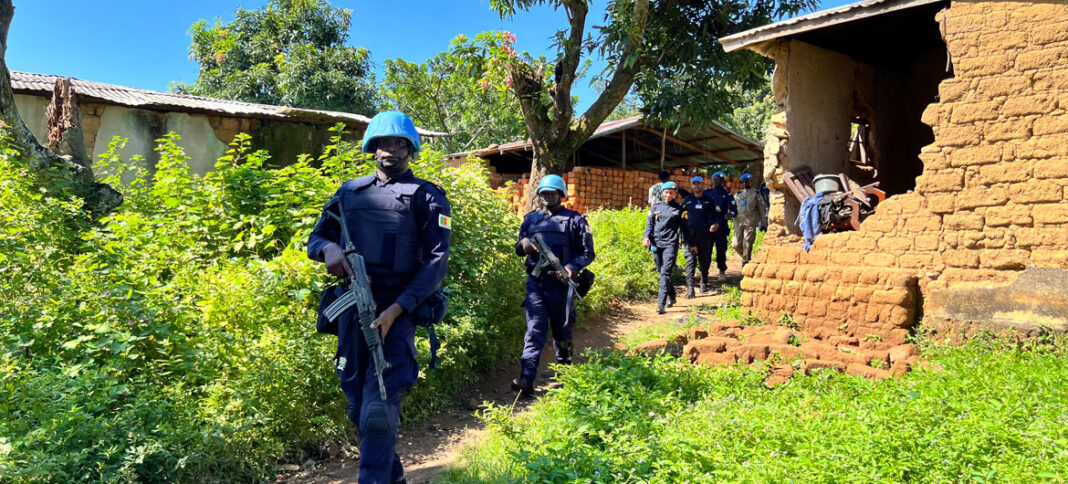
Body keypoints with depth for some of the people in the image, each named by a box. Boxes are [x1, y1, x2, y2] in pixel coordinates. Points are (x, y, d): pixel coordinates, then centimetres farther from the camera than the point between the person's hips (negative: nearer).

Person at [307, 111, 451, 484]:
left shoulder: (427, 197, 0)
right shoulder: (350, 192, 14)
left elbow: (436, 262, -8)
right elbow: (315, 239, 17)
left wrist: (396, 309, -19)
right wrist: (329, 249, -9)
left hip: (398, 312, -5)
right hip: (351, 310, 5)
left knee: (378, 412, -11)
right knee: (358, 408, 15)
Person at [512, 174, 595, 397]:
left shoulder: (574, 220, 4)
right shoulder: (531, 218, 15)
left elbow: (587, 253, 2)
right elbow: (519, 247, 21)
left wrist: (571, 268, -16)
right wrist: (523, 245, -4)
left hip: (560, 283, -2)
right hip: (535, 282, 2)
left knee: (562, 329, 12)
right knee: (534, 330, -7)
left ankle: (564, 370, 35)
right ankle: (526, 380, -13)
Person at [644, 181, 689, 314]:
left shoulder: (679, 209, 8)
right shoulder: (656, 207, 14)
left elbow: (684, 227, 10)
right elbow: (649, 223, 12)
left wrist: (688, 242, 7)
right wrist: (647, 236, -4)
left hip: (671, 243, -4)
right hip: (656, 243, 4)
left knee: (665, 273, -14)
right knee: (661, 272, 11)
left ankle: (661, 303, -21)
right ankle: (671, 297, 30)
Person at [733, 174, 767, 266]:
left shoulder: (756, 194, 7)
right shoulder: (738, 194, 16)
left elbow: (761, 210, 8)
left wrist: (763, 223, 6)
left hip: (750, 223, -3)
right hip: (739, 222, 4)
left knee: (747, 244, -8)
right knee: (736, 244, 1)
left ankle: (745, 264, 0)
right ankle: (746, 257, 25)